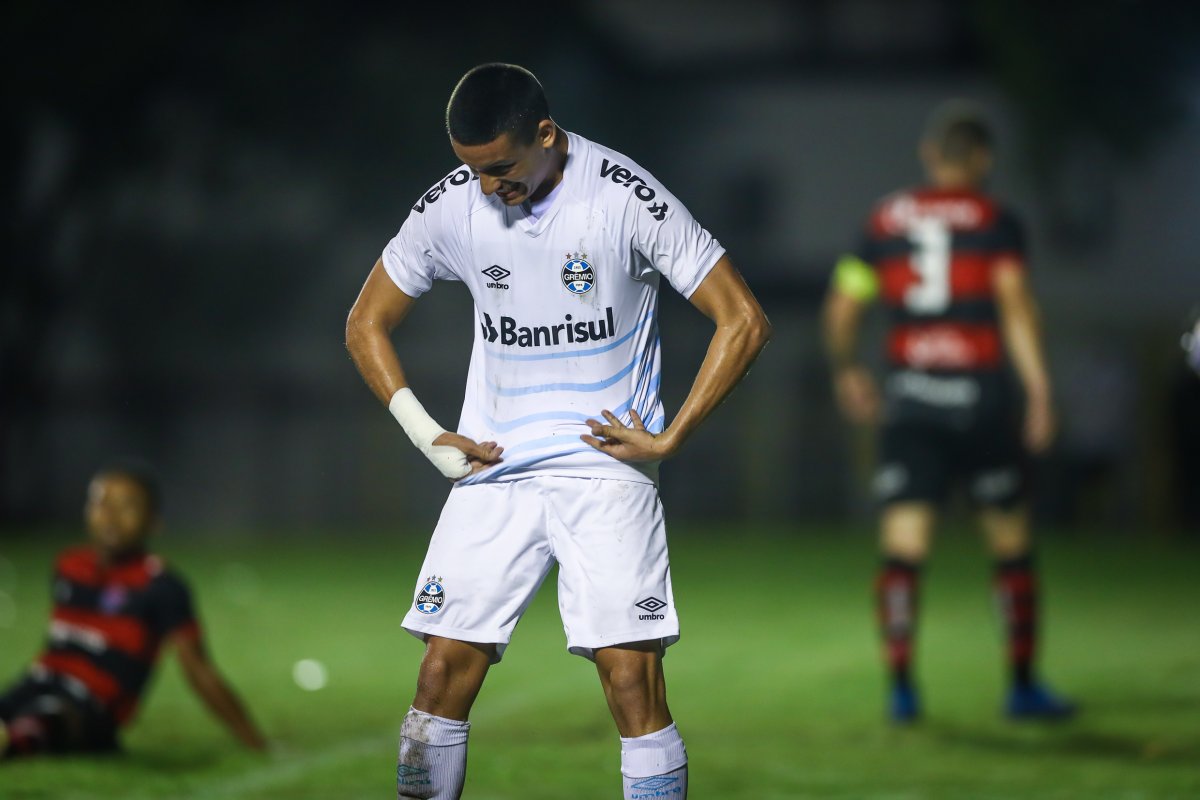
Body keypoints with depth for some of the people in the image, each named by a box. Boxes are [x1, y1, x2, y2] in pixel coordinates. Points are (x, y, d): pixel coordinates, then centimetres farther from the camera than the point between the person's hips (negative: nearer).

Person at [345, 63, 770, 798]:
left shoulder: (626, 197, -12)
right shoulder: (450, 206, -1)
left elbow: (743, 322, -8)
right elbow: (367, 324, 13)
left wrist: (668, 440, -8)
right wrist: (427, 437, 3)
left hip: (605, 466, -3)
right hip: (493, 471, 3)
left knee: (632, 677, -12)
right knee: (445, 673, -2)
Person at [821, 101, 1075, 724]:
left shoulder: (885, 221, 8)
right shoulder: (996, 221, 0)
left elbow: (840, 310, 10)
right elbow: (1015, 306, -10)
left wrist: (847, 371, 26)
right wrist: (1039, 392, -11)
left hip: (907, 398, 2)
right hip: (980, 391, -2)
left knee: (902, 547, 1)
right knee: (1011, 542, 8)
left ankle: (900, 688, -6)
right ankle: (1023, 685, 12)